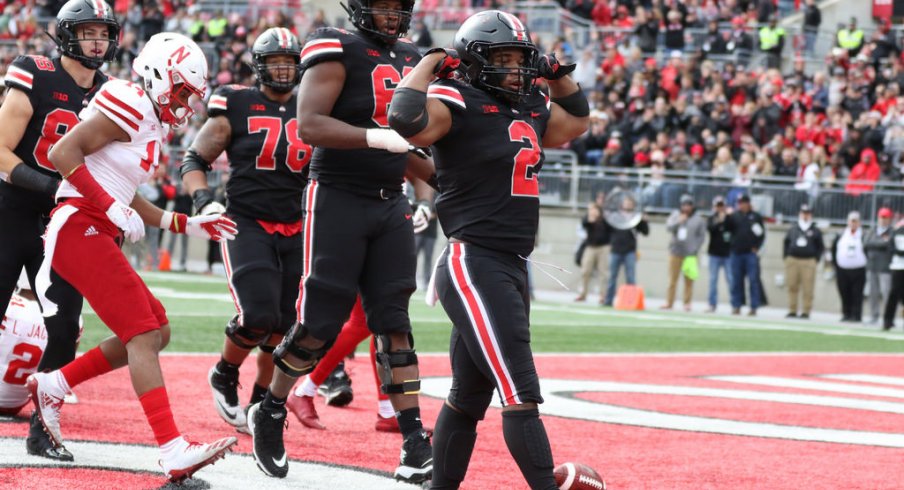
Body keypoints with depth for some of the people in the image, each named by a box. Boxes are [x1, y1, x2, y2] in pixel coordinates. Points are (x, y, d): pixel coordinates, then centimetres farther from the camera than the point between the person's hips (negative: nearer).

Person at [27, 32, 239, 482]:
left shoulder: (151, 125, 19)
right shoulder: (131, 105, -11)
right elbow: (63, 153, -19)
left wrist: (187, 225, 20)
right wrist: (112, 207, -21)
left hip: (96, 237, 10)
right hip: (79, 230, -10)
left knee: (156, 333, 11)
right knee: (144, 334, -16)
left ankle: (52, 386, 19)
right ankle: (174, 453, -22)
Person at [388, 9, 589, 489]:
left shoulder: (530, 108, 15)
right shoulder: (458, 104, -10)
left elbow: (577, 120, 34)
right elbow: (407, 119, -31)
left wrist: (556, 72, 18)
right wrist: (431, 64, -16)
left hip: (512, 268, 9)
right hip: (473, 266, -9)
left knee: (469, 396, 15)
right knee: (521, 394, -13)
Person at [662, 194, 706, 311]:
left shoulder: (698, 219, 1)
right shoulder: (675, 215, 6)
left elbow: (702, 236, 2)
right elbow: (668, 227, -5)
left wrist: (695, 249, -7)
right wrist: (678, 222, -22)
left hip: (690, 254, -1)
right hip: (676, 252, 1)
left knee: (689, 280, -1)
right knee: (673, 279, 1)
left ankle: (687, 303, 4)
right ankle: (669, 303, 5)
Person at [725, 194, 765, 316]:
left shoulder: (755, 216, 4)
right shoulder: (734, 216, 9)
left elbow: (762, 233, 4)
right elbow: (727, 228, 1)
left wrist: (756, 247, -6)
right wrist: (728, 217, -11)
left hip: (751, 253, -2)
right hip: (736, 253, 3)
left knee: (753, 280, -4)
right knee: (736, 281, 5)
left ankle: (754, 307, -3)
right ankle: (736, 306, 10)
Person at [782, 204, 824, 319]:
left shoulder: (815, 232, 9)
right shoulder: (792, 230, 16)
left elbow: (821, 247, 9)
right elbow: (785, 243, 21)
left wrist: (816, 259, -2)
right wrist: (785, 257, 9)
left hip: (808, 262, -2)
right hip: (792, 261, 3)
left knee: (808, 288, -6)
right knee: (792, 287, 0)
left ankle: (806, 312, -3)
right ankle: (792, 311, 6)